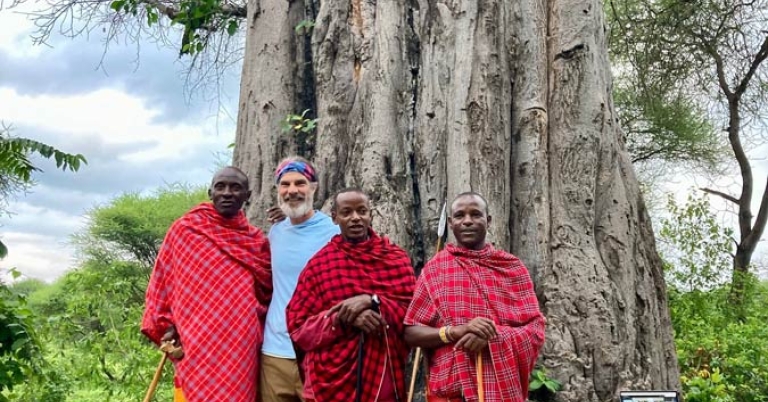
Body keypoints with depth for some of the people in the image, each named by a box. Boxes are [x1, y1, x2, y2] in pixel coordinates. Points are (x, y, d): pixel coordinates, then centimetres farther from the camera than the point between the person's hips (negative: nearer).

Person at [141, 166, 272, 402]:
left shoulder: (257, 241, 9)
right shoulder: (184, 230, 3)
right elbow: (162, 283, 7)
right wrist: (166, 325, 0)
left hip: (242, 350, 2)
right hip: (196, 347, -2)